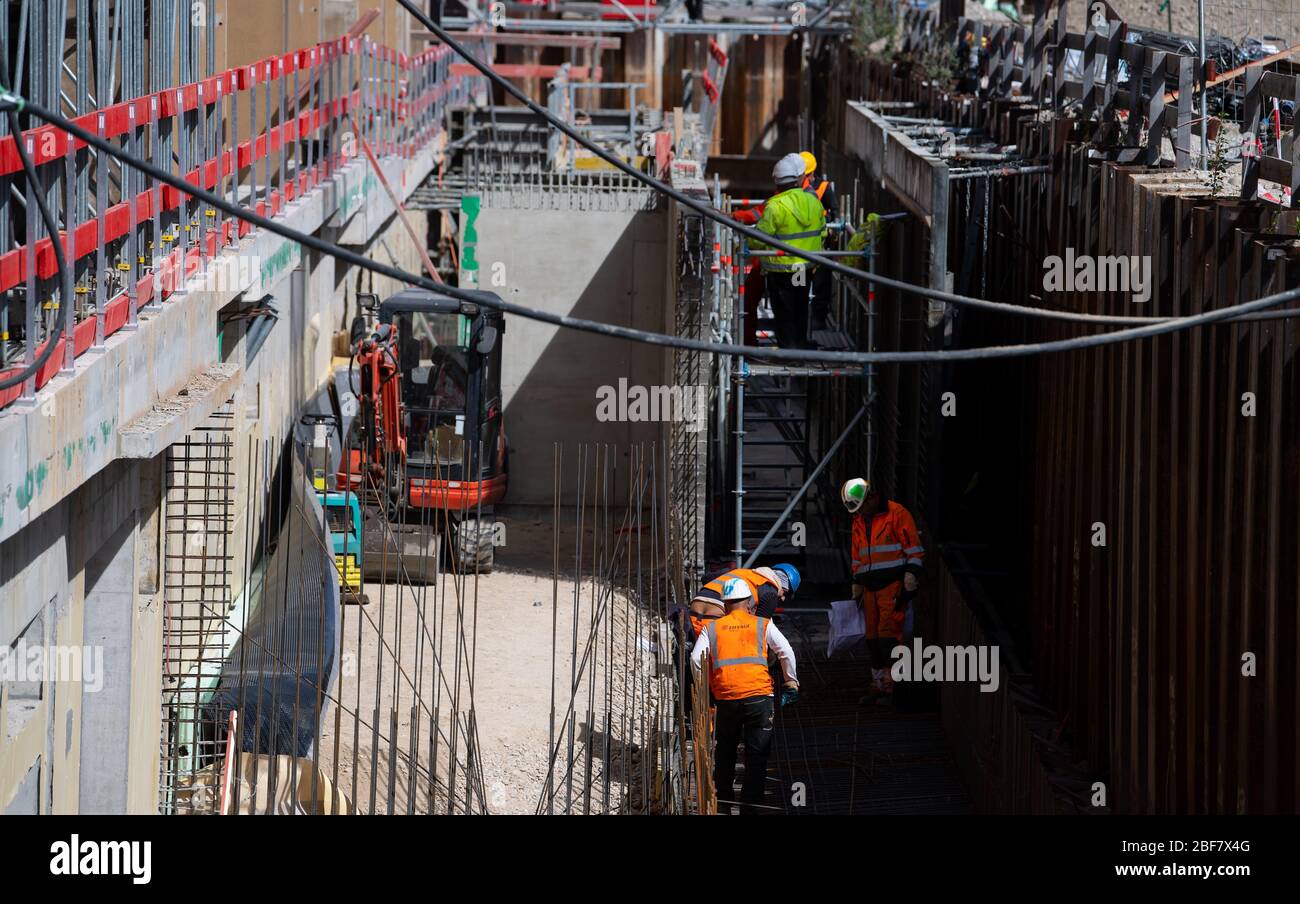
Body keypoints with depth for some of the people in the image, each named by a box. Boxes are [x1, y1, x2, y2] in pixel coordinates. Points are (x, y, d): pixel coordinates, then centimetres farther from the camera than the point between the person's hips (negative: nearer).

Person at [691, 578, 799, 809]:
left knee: (725, 753, 17)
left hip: (725, 699, 2)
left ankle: (722, 796, 23)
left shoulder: (712, 628, 12)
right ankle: (751, 800, -1)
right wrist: (791, 683, 11)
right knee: (757, 753, 3)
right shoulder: (763, 625, 9)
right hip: (758, 696, -2)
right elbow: (786, 652, 1)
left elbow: (696, 658, 1)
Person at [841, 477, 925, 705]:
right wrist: (857, 583, 23)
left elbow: (913, 547, -8)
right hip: (871, 586, 7)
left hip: (894, 583, -7)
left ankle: (889, 687, -15)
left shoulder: (897, 514, -6)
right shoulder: (859, 522, 17)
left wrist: (912, 575, -14)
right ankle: (877, 686, 9)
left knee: (888, 632, -14)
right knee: (873, 636, 5)